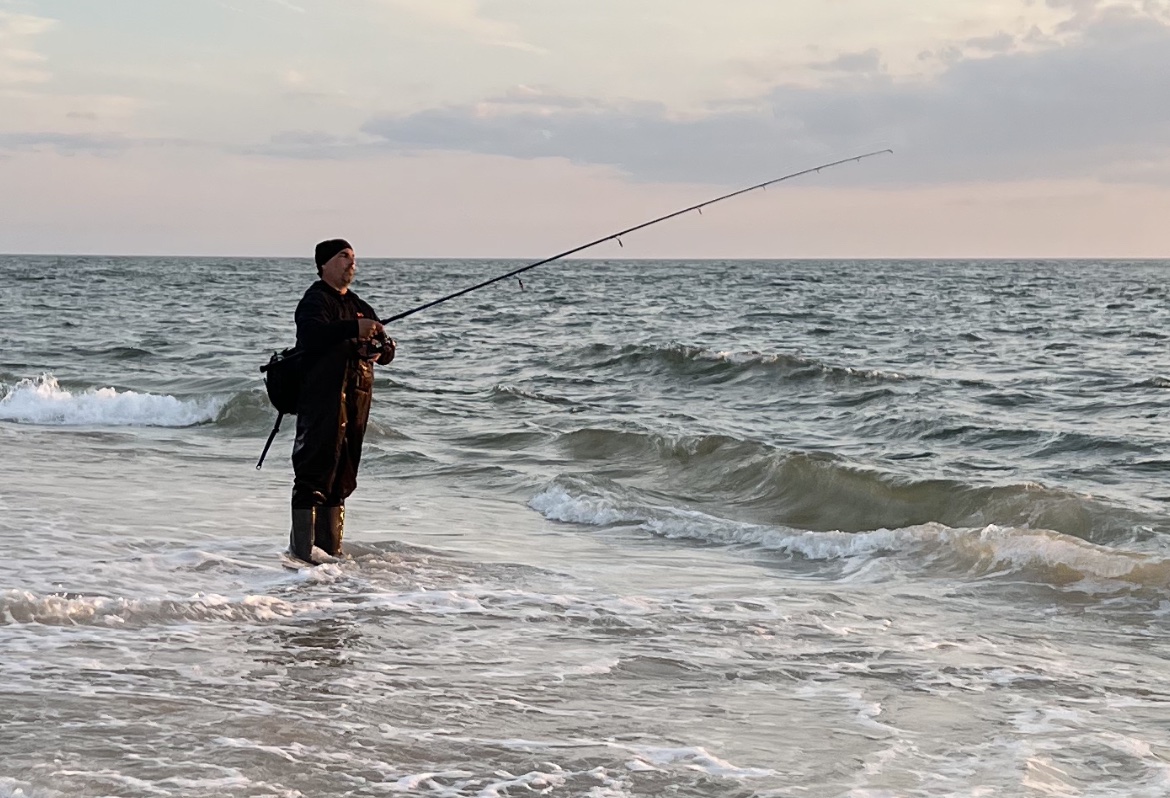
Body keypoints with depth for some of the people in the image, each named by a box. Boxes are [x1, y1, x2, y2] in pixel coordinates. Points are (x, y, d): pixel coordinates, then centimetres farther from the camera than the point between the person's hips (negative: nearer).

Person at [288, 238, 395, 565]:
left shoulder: (358, 306, 22)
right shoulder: (316, 300, -3)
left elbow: (387, 348, 19)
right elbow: (311, 333, -25)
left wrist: (379, 350, -4)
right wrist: (353, 328, -29)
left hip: (356, 401, 8)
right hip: (321, 398, -8)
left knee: (342, 476, 11)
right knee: (315, 468, -11)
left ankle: (330, 549, 17)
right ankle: (302, 544, -10)